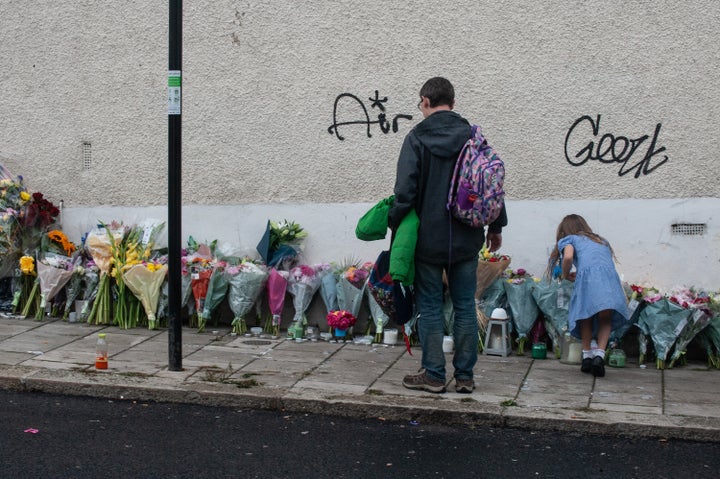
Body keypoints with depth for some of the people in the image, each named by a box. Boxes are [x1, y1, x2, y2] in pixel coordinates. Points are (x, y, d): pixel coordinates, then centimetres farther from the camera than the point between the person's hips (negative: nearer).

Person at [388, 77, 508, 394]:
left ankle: (433, 375, 9)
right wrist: (496, 227, 19)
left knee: (430, 306, 5)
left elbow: (405, 190, -11)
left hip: (428, 238, -3)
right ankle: (465, 376, 14)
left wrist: (395, 224, 3)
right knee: (465, 306, 9)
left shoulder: (417, 138, -7)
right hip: (467, 239, 4)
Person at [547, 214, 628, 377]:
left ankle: (587, 356, 14)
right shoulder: (602, 240, 39)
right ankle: (599, 354, -7)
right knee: (606, 319, 10)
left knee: (586, 317, 14)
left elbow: (568, 256, 2)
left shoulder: (568, 239, 23)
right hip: (609, 275, 3)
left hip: (587, 273, -3)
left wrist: (566, 275, 17)